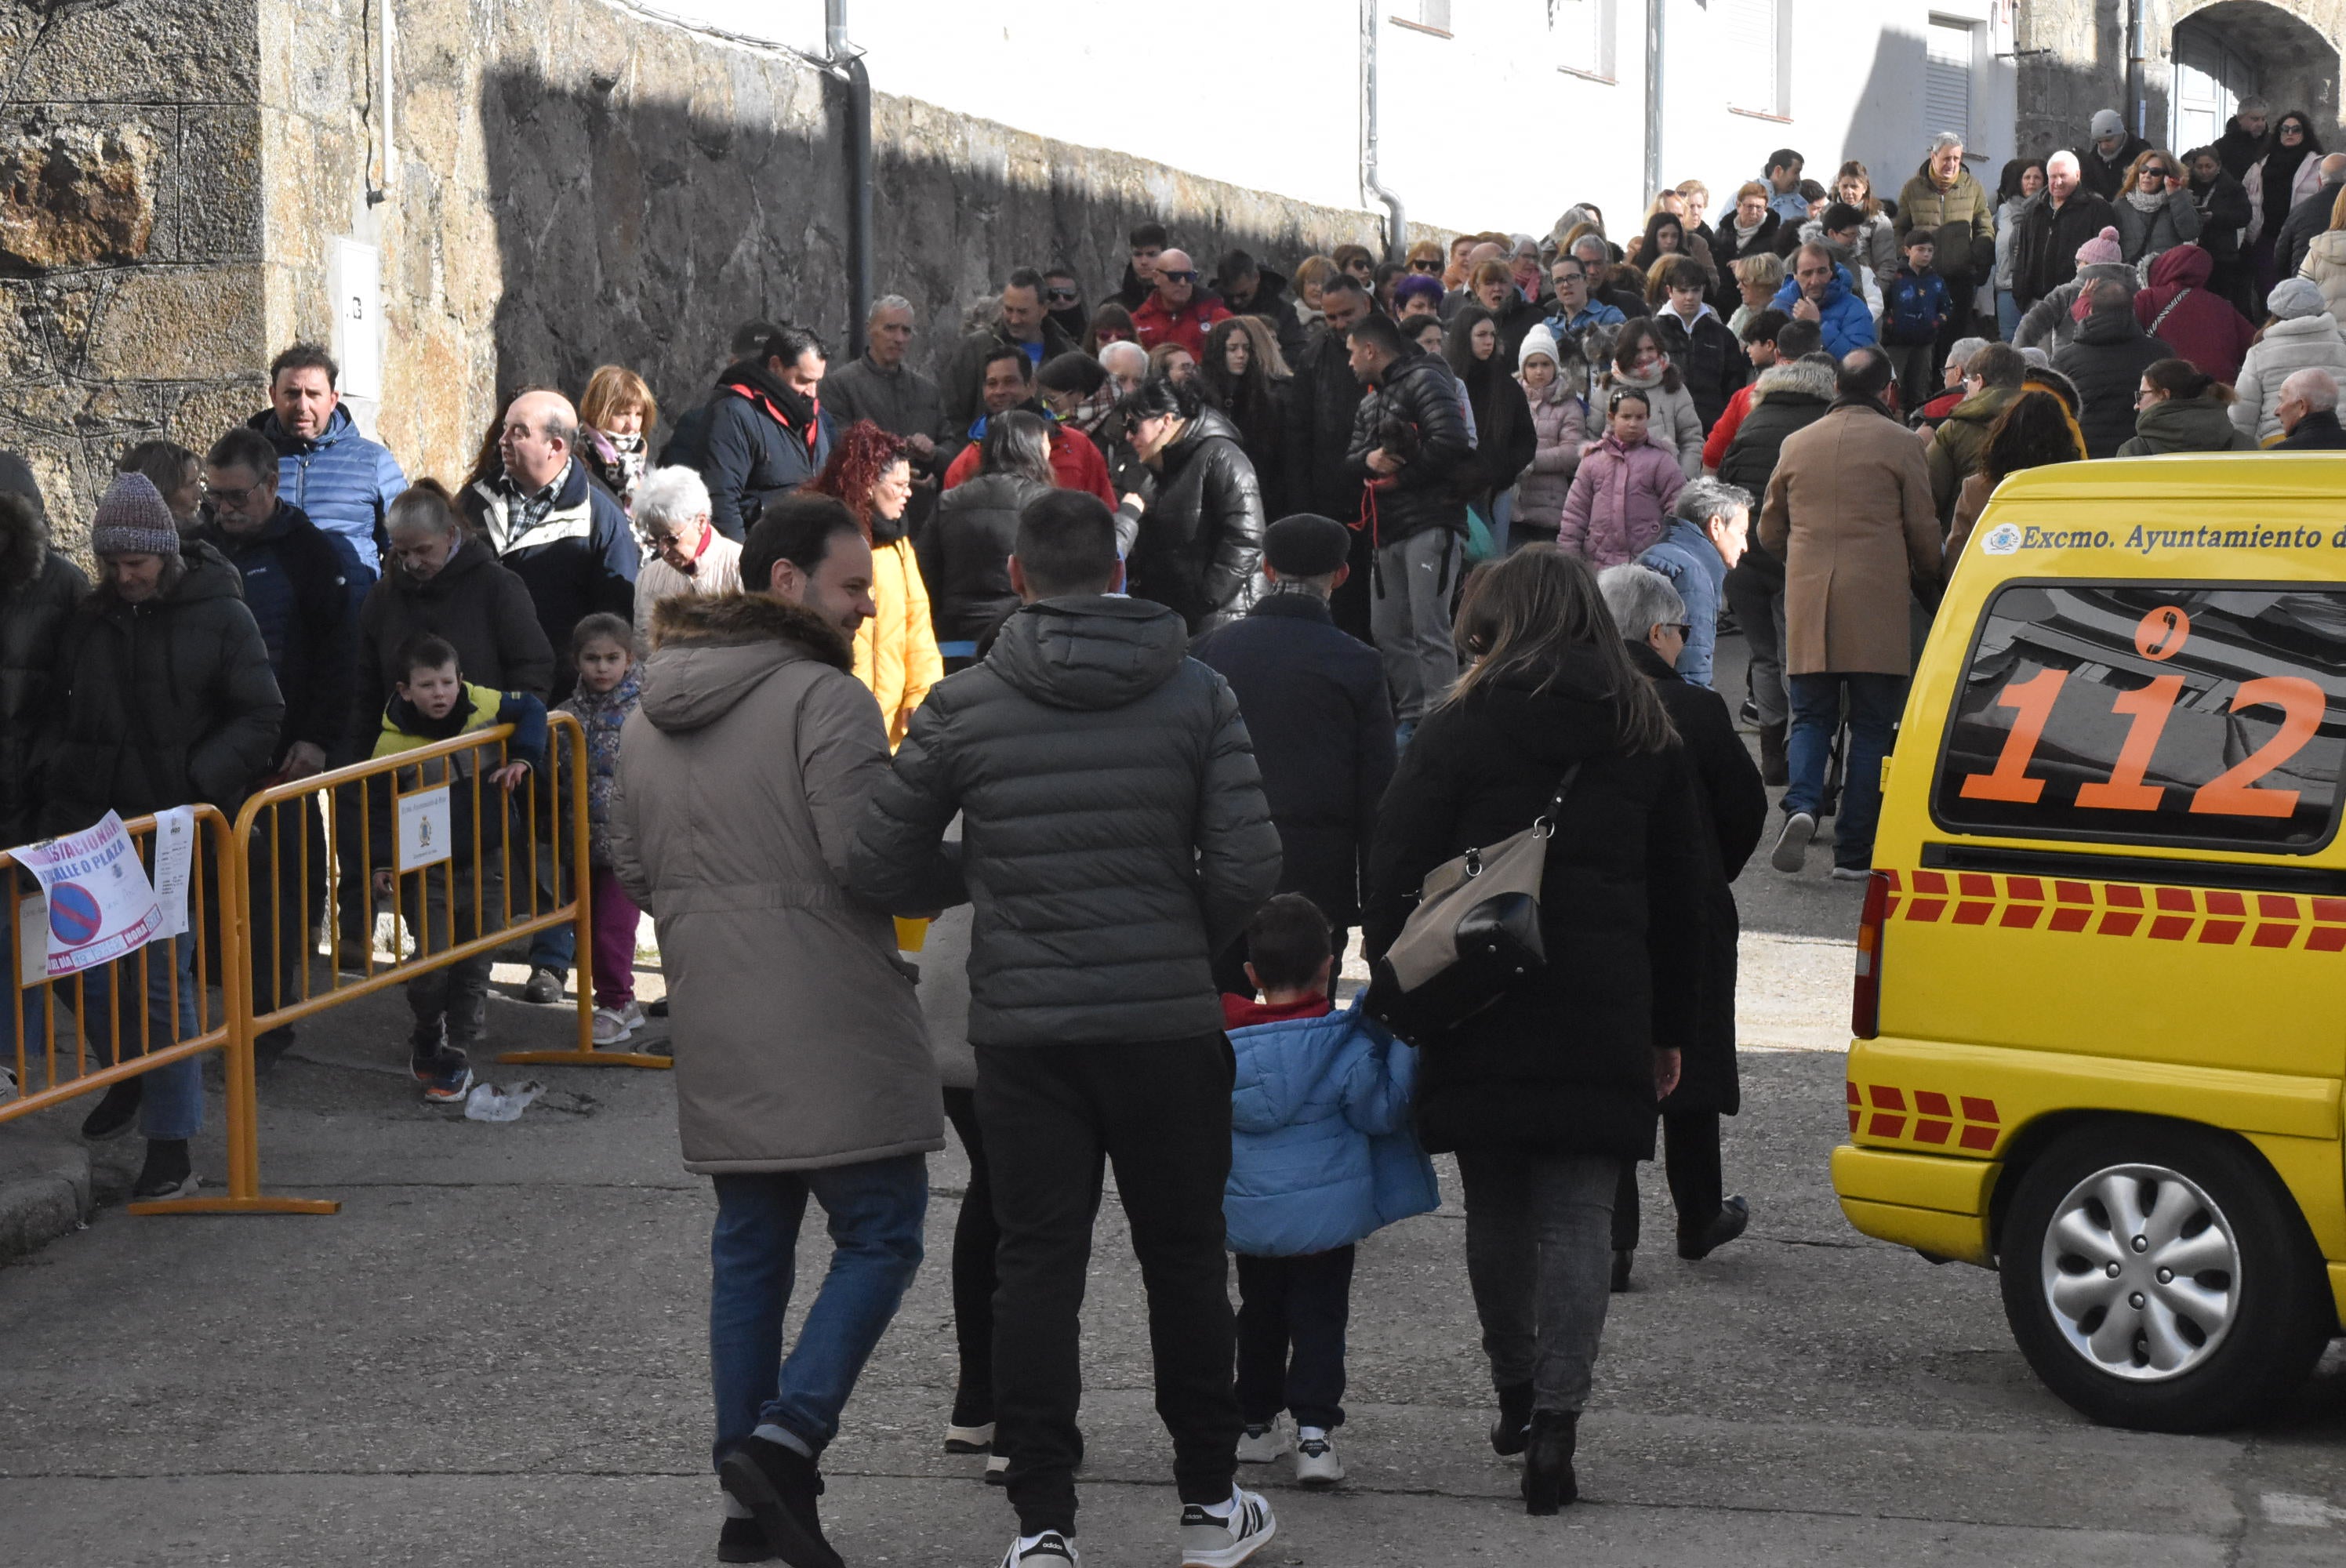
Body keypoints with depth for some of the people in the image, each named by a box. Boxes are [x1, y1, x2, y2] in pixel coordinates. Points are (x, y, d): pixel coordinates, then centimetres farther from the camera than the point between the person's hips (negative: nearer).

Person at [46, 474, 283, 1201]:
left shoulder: (221, 617, -4)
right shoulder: (88, 619, 9)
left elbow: (261, 719, -5)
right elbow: (60, 710, 20)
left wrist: (195, 783, -15)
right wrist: (58, 770, 2)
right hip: (89, 821, 4)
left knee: (161, 979, -3)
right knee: (75, 962, 2)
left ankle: (171, 1148, 5)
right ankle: (128, 1072, 32)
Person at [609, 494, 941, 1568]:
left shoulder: (649, 714, 13)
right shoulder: (824, 700, -13)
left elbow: (629, 866, 18)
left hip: (716, 1035, 7)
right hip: (832, 1026, -7)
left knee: (749, 1248, 14)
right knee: (880, 1235, 2)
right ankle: (788, 1434, -14)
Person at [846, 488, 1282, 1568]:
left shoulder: (962, 707, -3)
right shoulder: (1198, 695, -3)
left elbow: (879, 869, -1)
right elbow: (1248, 867, -9)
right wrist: (1189, 942, 10)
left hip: (1022, 1025, 0)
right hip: (1168, 1022, 0)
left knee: (1037, 1264, 6)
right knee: (1183, 1257, 13)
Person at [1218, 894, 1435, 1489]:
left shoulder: (1226, 1043, -3)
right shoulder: (1345, 1047, -14)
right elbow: (1380, 1111, -10)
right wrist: (1402, 1054, -3)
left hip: (1249, 1215, 3)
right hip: (1325, 1211, -3)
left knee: (1260, 1312, 19)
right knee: (1319, 1317, 4)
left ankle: (1255, 1422, 26)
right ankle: (1314, 1429, -7)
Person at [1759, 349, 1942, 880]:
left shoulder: (1797, 444, 11)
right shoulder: (1899, 443, -1)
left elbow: (1770, 531, 18)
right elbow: (1922, 530, 1)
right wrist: (1928, 577, 21)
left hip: (1808, 602, 3)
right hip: (1877, 605, -3)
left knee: (1811, 716, 11)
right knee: (1871, 726, 3)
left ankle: (1802, 804, -17)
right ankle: (1854, 851, 1)